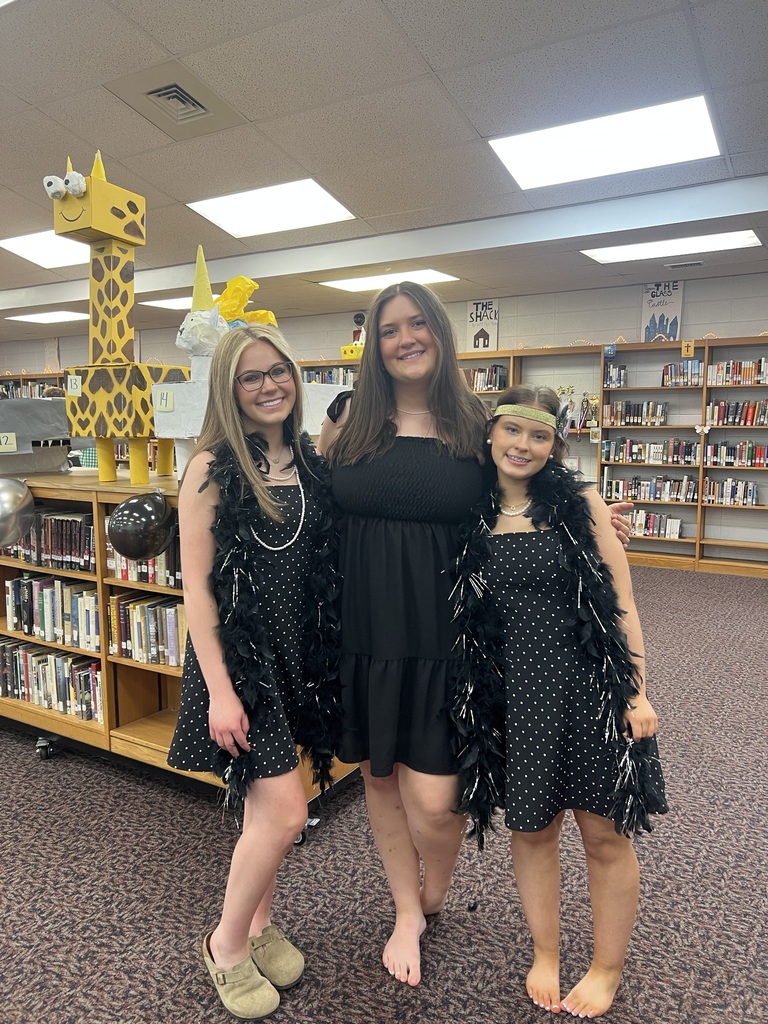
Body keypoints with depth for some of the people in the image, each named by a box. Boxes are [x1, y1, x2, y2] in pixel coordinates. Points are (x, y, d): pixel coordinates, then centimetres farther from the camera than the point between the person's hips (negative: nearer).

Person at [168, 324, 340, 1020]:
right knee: (285, 811, -5)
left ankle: (260, 923, 39)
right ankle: (227, 943, 22)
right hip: (238, 652, -5)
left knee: (265, 801, 16)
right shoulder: (212, 469, -11)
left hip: (299, 652, 5)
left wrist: (330, 657, 4)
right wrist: (219, 689, -15)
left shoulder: (311, 465, 5)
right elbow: (197, 585, -12)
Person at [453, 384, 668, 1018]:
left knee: (605, 834, 11)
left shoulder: (579, 503, -5)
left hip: (592, 683, -2)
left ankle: (608, 968, 36)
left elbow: (620, 602, -4)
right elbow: (468, 614, 10)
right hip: (519, 691, 2)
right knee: (531, 829, 16)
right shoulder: (473, 519, 2)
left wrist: (636, 692, -8)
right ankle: (545, 954, 41)